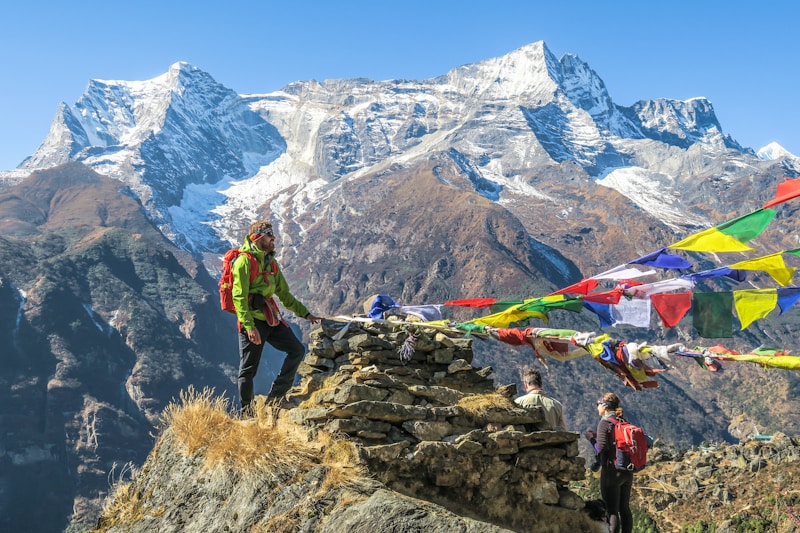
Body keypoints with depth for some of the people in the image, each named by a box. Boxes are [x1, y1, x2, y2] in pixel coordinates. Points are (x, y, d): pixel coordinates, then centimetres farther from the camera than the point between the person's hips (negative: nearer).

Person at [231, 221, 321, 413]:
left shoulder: (271, 263, 17)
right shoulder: (244, 261, -9)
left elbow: (284, 294, 23)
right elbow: (239, 297, -16)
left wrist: (305, 314, 18)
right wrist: (249, 326, -25)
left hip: (271, 318, 8)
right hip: (252, 321, -8)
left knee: (297, 350, 3)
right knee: (248, 369, -1)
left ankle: (275, 397, 10)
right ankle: (246, 413, 12)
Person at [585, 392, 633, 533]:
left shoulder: (604, 422, -12)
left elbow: (601, 448, -18)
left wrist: (591, 438, -2)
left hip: (612, 471, -7)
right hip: (627, 472, 7)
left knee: (612, 511, -2)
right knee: (625, 509, 15)